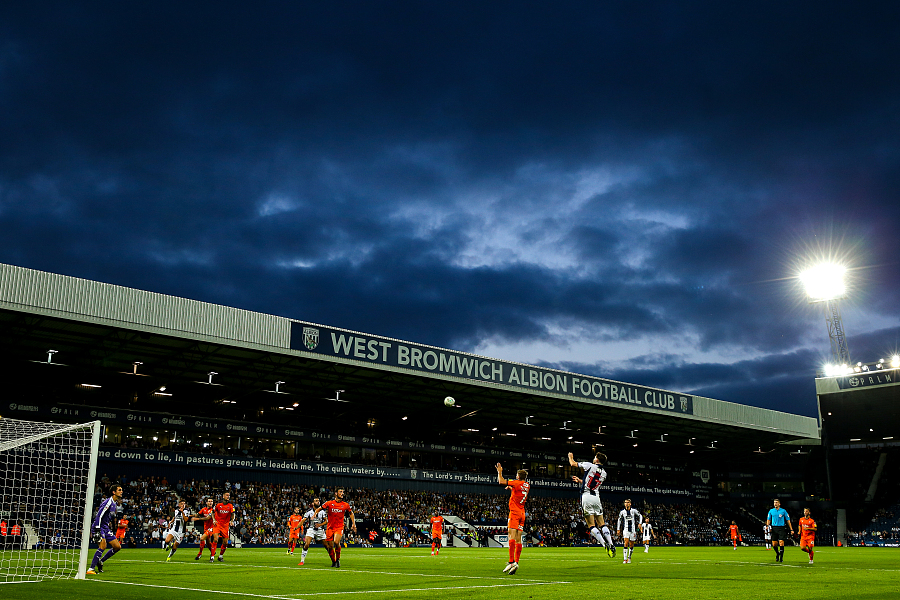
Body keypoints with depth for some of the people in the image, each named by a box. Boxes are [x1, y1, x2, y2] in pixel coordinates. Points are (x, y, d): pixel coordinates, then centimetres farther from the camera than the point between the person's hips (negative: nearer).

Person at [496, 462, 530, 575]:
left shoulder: (517, 483, -9)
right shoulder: (527, 485, 13)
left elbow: (501, 481, -10)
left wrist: (499, 472, 5)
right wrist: (511, 488, 28)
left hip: (514, 512, -7)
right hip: (522, 513, 7)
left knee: (512, 536, -13)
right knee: (518, 539, 5)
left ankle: (511, 562, -22)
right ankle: (516, 563, 3)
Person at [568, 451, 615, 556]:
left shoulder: (590, 466, -2)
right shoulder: (604, 473, 13)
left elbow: (573, 463, 8)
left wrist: (570, 456, 30)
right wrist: (579, 480, 40)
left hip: (587, 497, -5)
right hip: (596, 497, 5)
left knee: (591, 525, -4)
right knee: (601, 523, 11)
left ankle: (605, 545, -15)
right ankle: (611, 545, 2)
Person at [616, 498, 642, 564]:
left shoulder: (634, 510, -2)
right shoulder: (622, 512, 3)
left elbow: (640, 516, 10)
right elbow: (619, 520, 14)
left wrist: (639, 524, -3)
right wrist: (618, 529, 13)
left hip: (633, 529, 0)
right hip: (626, 529, 0)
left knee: (631, 545, 6)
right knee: (626, 543, -15)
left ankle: (629, 557, 27)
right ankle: (625, 559, -17)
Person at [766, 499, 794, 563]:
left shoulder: (783, 511, 2)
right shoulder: (771, 511, 9)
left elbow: (788, 520, 5)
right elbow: (768, 519, 15)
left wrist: (791, 529, 2)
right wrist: (767, 526, -3)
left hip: (781, 528, -2)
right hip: (774, 528, 2)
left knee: (781, 543, -12)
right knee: (774, 544, 1)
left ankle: (781, 557, -1)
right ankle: (777, 553, 29)